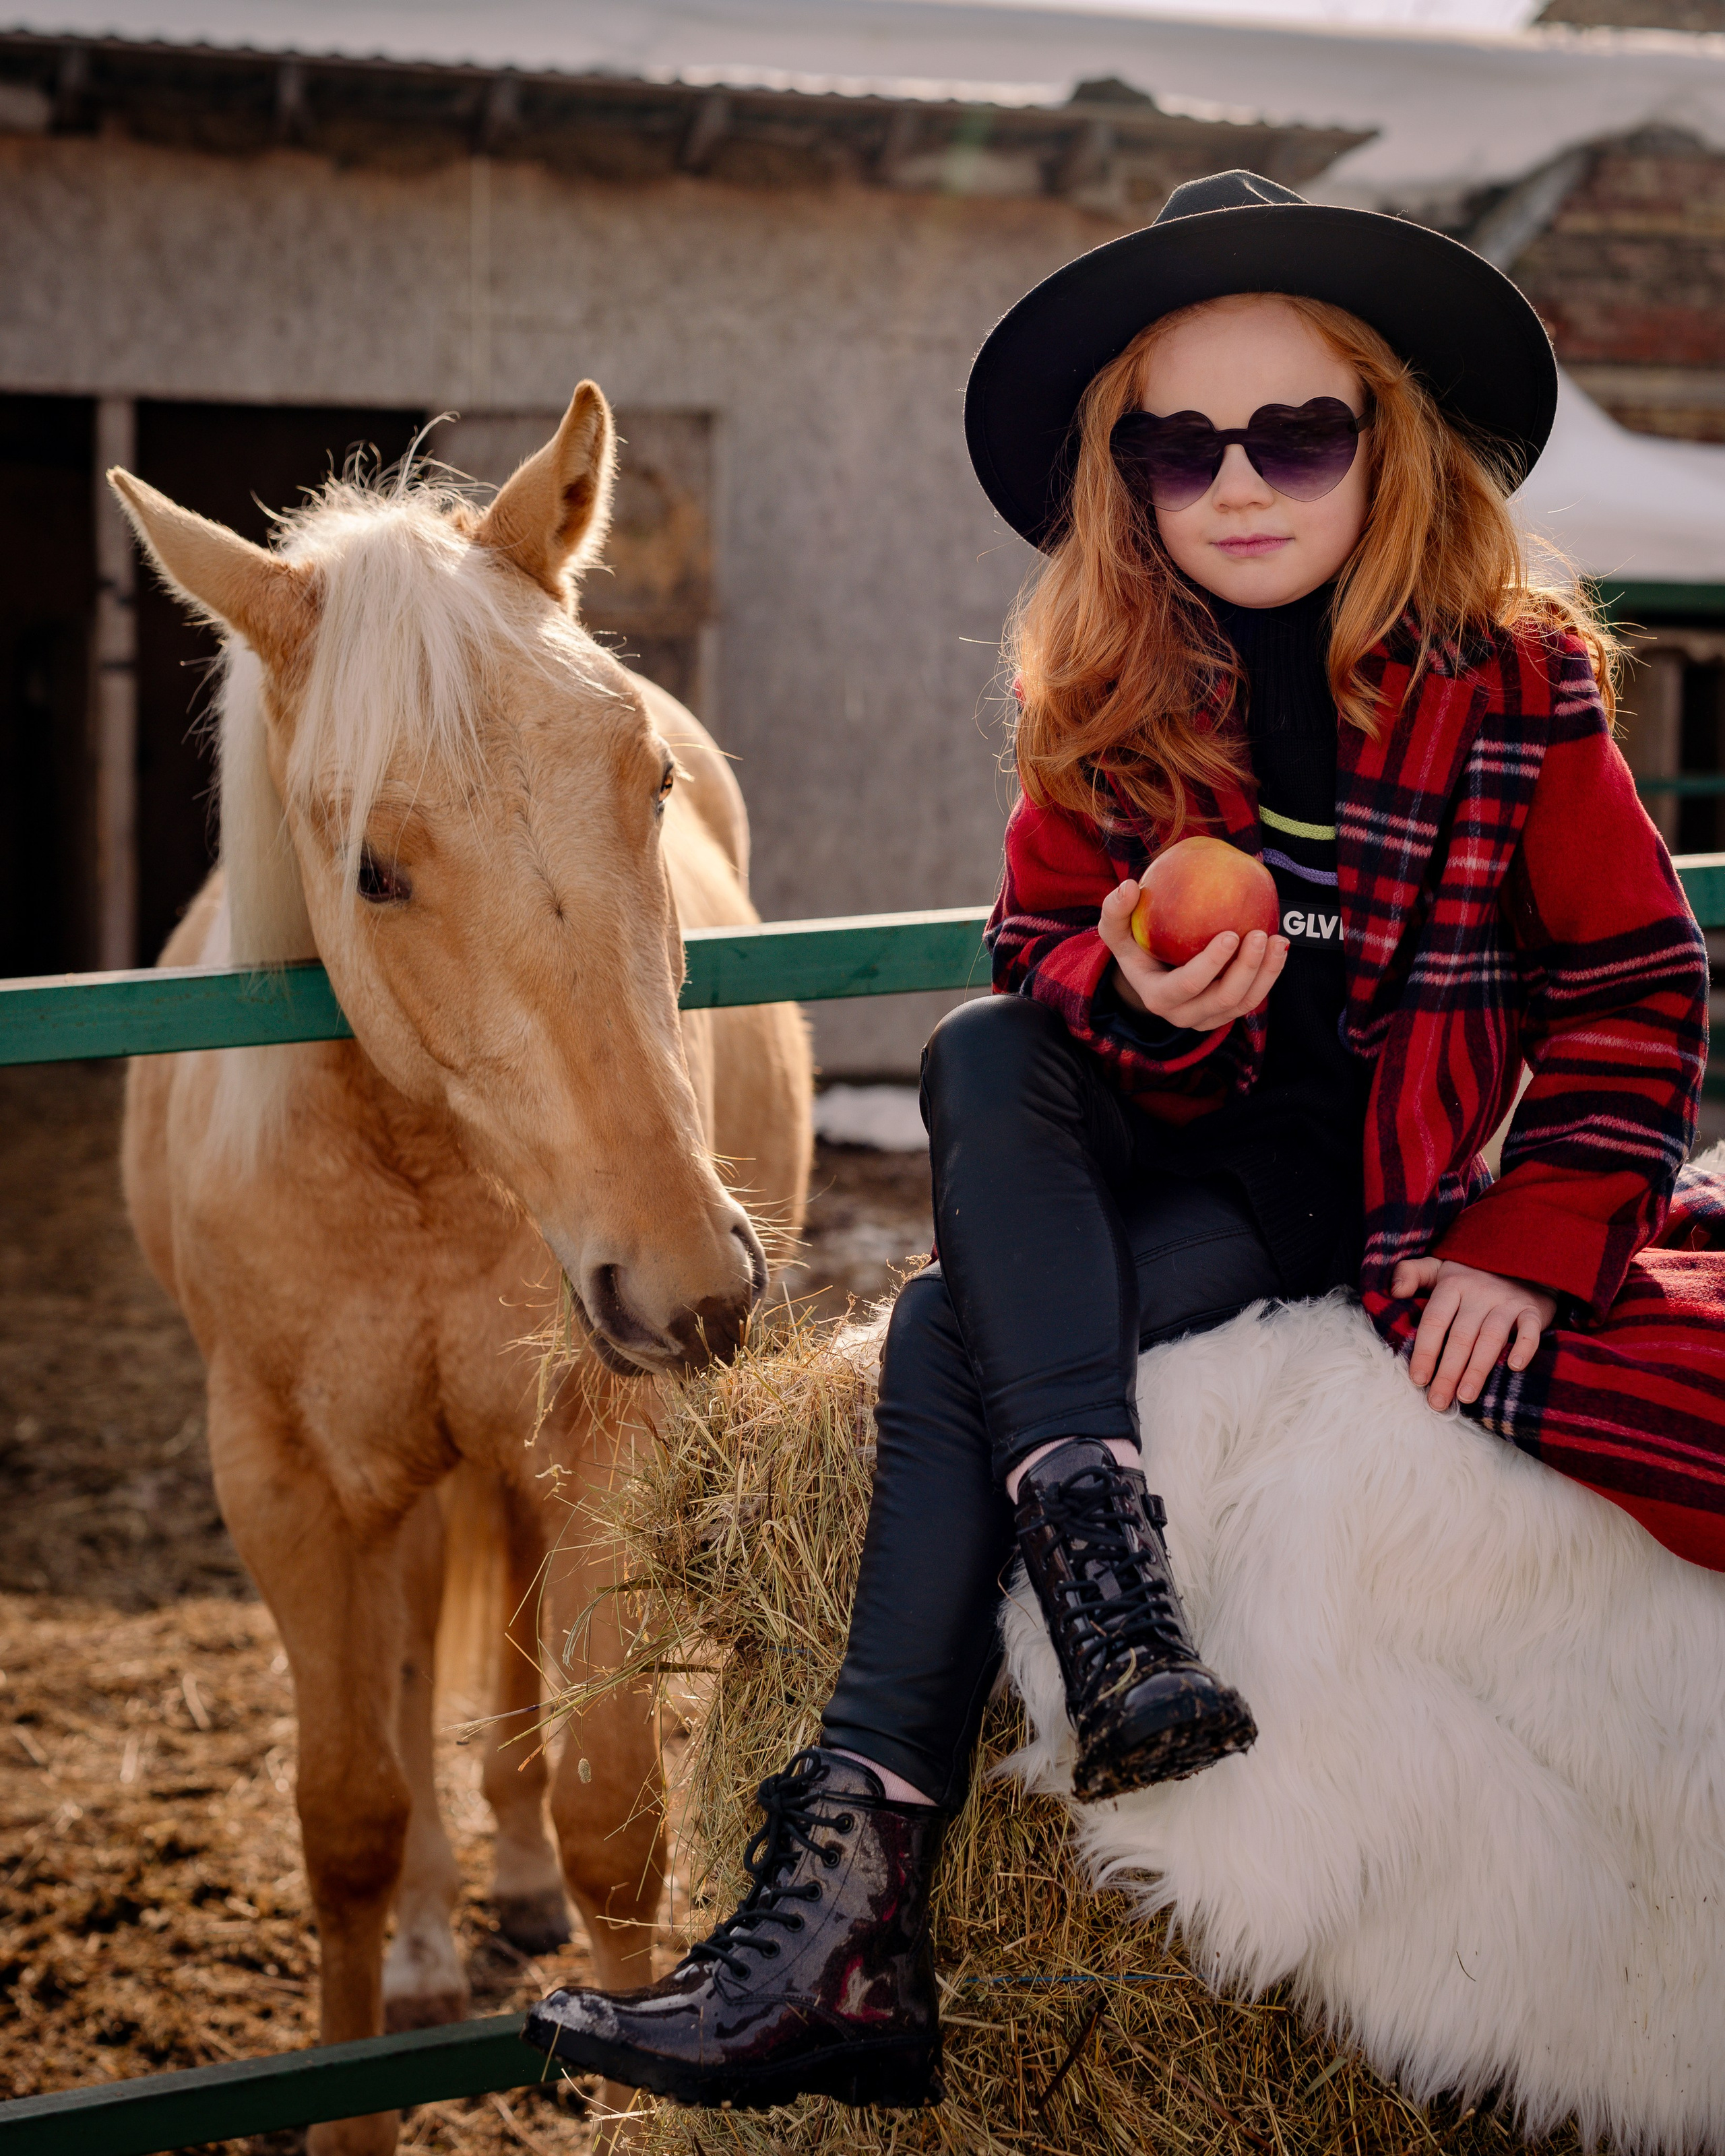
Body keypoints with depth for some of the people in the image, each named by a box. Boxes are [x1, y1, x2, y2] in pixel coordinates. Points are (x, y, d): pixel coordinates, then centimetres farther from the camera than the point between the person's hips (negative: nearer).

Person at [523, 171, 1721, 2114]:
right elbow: (1038, 954, 5)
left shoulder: (1513, 692, -6)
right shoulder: (1108, 708, 3)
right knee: (978, 1062, -26)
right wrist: (1130, 994, -20)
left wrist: (1535, 1245, -15)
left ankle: (858, 1872, -26)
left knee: (958, 1335, -24)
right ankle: (1101, 1578, -35)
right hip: (1164, 1136, 5)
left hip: (1388, 1194, -4)